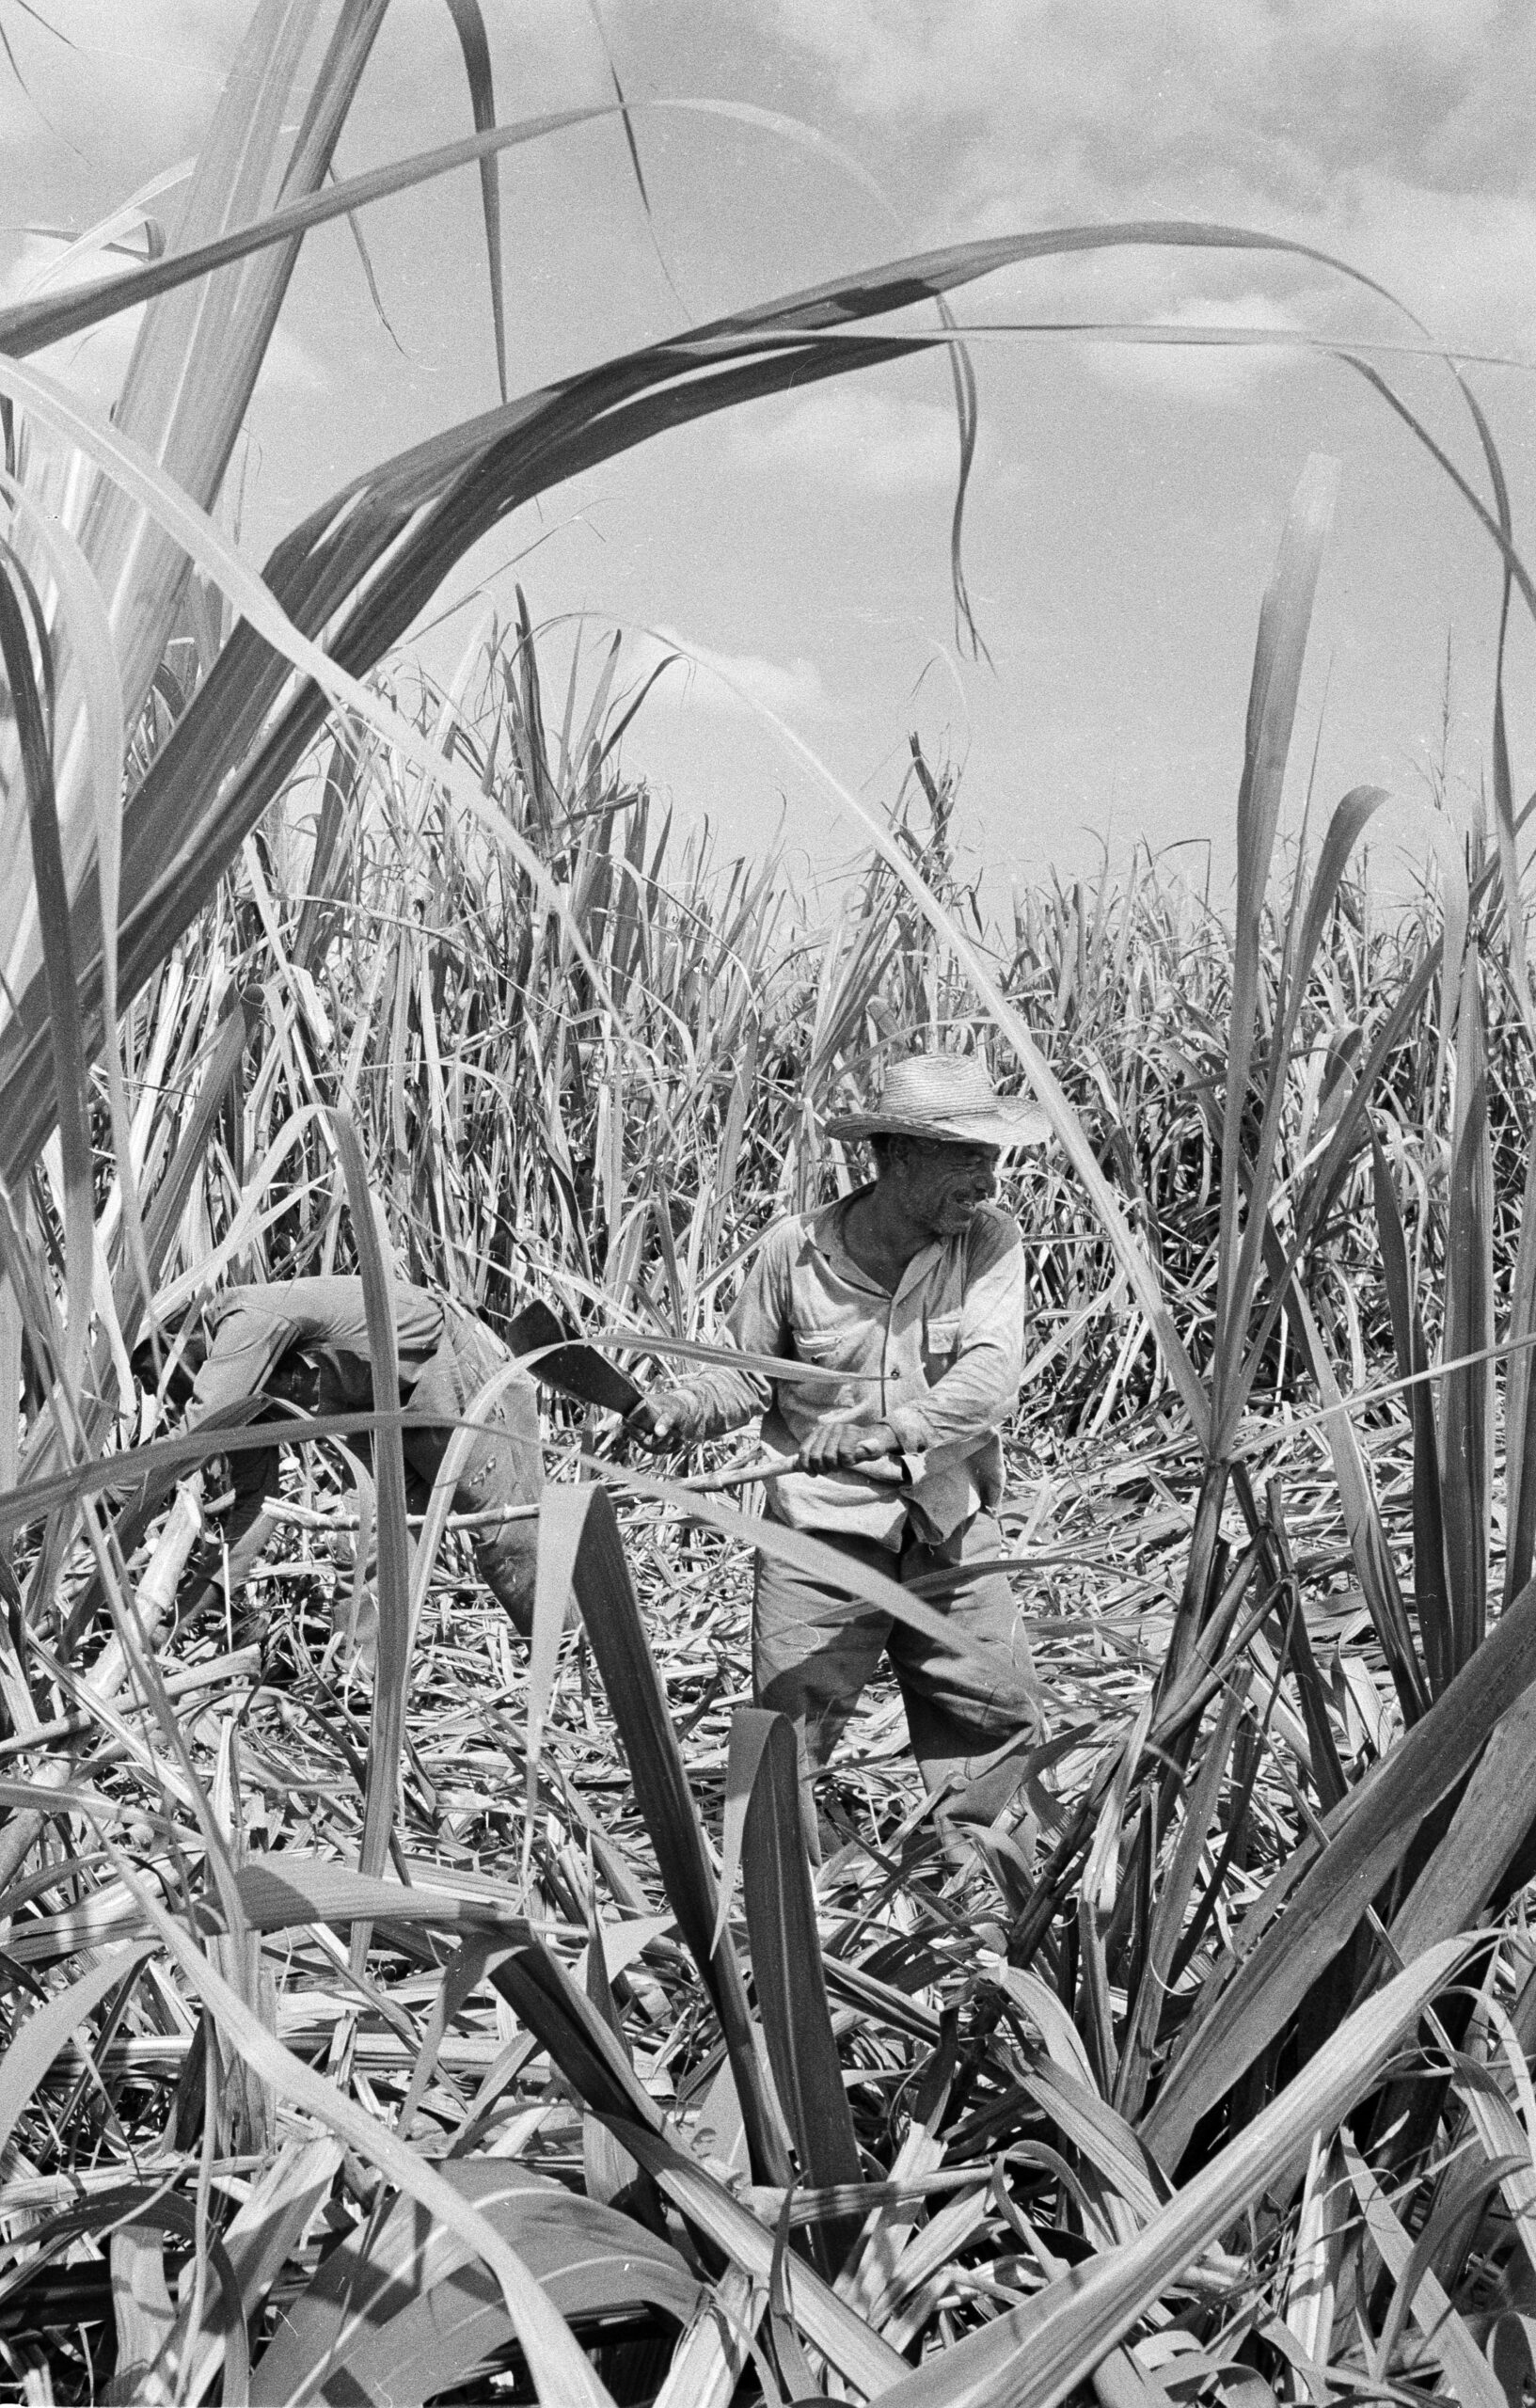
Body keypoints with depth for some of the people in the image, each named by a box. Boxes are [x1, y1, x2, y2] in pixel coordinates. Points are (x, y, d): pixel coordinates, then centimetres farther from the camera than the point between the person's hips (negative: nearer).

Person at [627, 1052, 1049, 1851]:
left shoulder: (989, 1244, -6)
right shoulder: (794, 1249, -8)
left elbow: (991, 1375, -20)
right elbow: (747, 1373, 5)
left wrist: (885, 1431, -36)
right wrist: (683, 1407, -16)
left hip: (950, 1532, 2)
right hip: (819, 1529, -2)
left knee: (1001, 1724, 12)